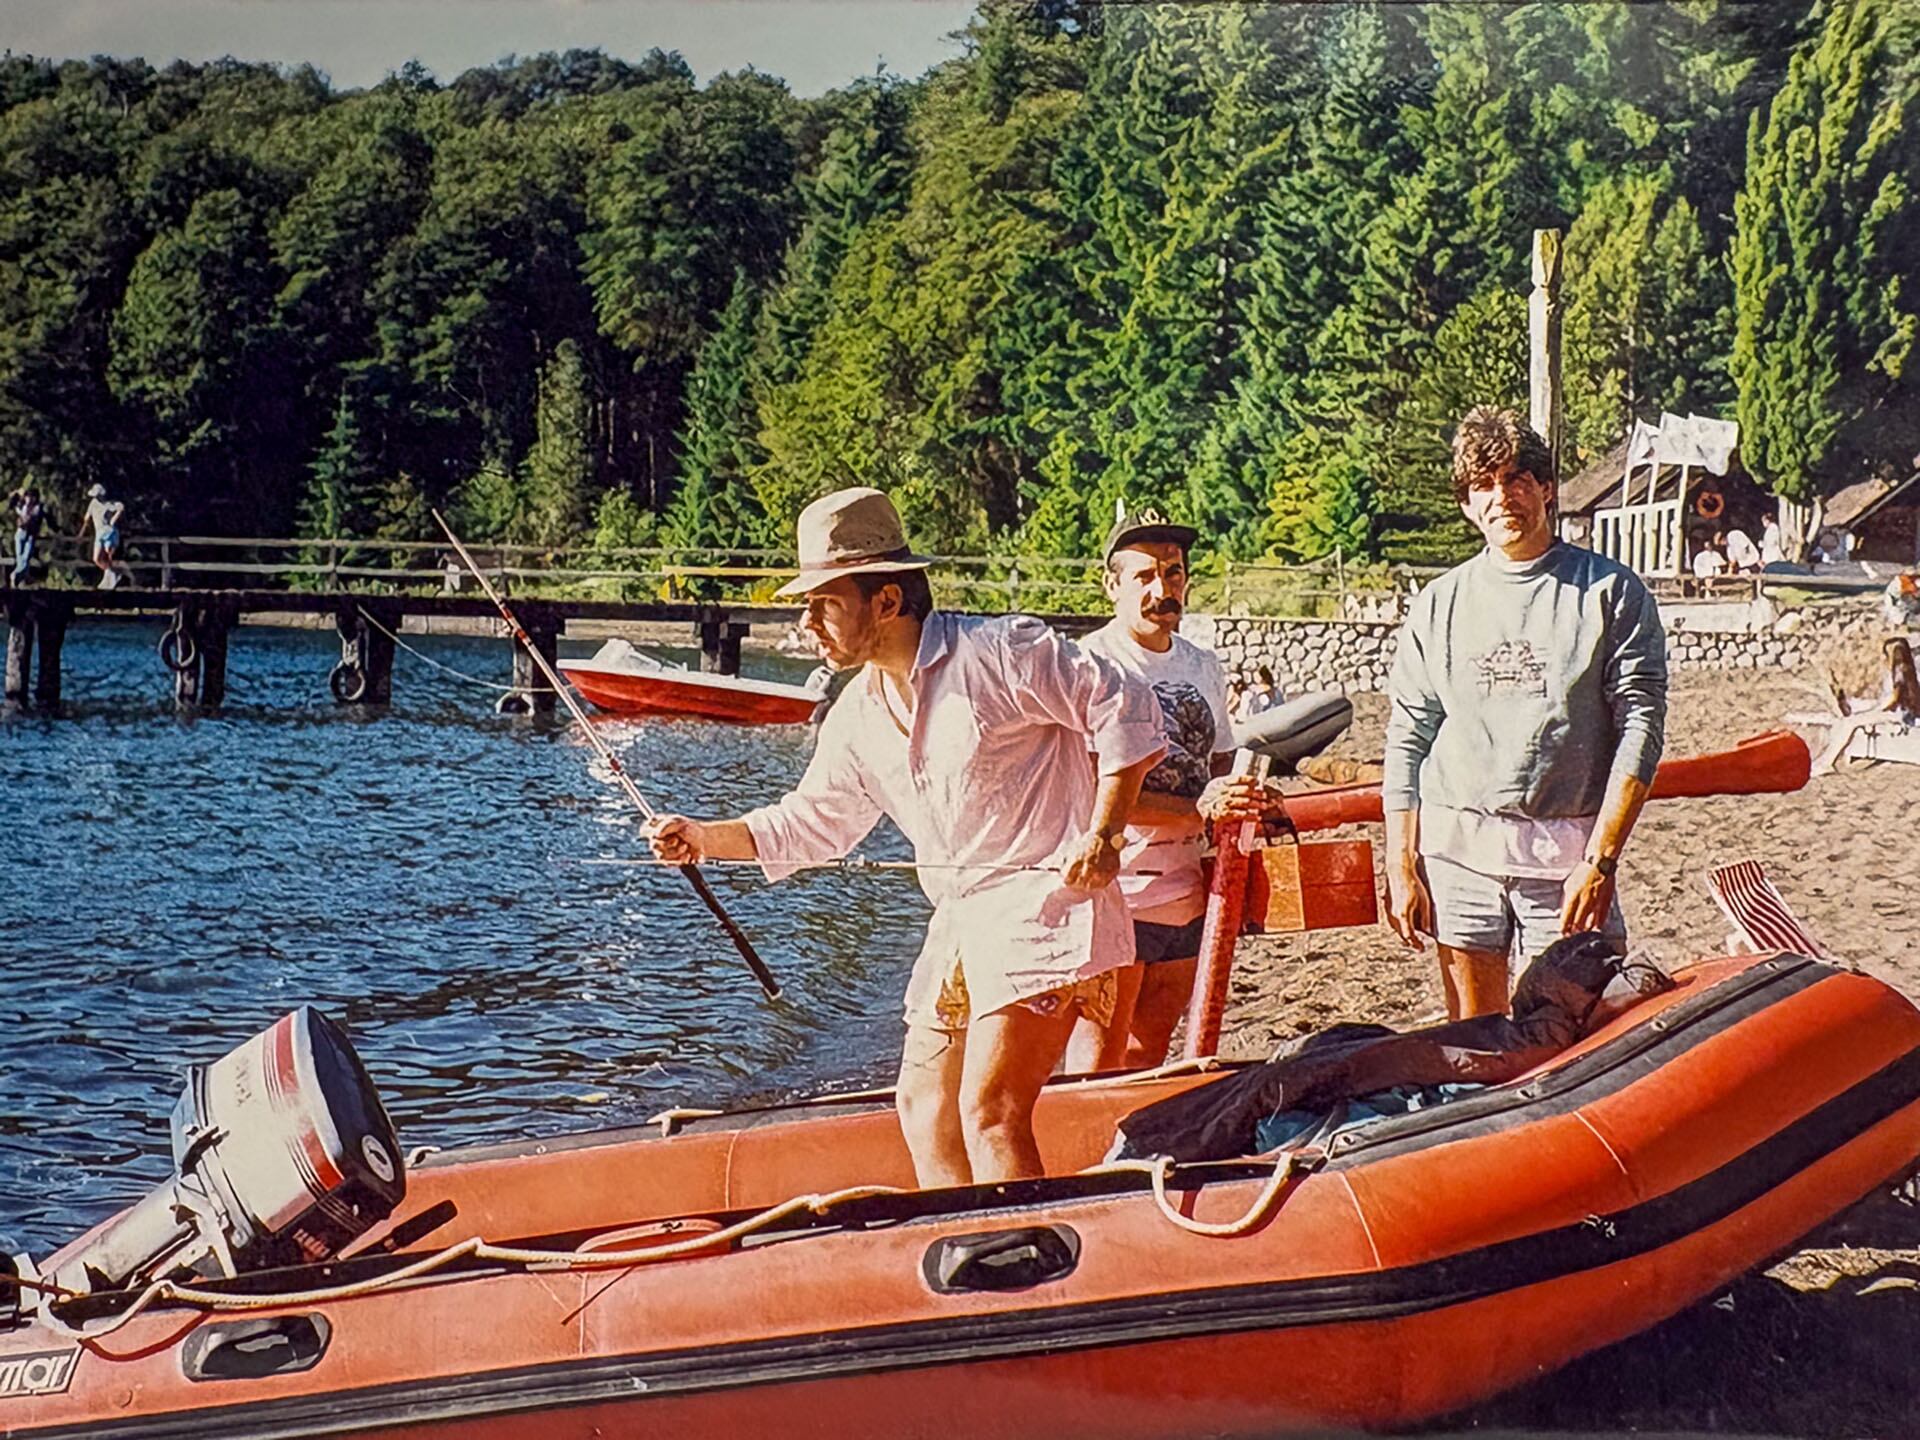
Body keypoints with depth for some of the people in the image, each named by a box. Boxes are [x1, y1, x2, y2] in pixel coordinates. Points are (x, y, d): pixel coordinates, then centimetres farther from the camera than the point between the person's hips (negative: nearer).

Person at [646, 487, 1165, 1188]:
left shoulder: (999, 651, -13)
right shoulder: (857, 713, 11)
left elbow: (1125, 711, -11)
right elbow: (812, 821, 20)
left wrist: (1104, 834, -15)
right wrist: (705, 837, 8)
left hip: (1042, 901, -9)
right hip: (960, 919, 9)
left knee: (988, 1114, -15)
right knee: (924, 1106, 12)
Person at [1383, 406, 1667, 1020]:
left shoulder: (1610, 591, 1)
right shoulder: (1440, 602, 11)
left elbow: (1641, 730, -4)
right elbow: (1406, 740, 12)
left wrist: (1600, 859, -12)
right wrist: (1401, 867, 5)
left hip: (1566, 852, -3)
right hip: (1457, 846, 3)